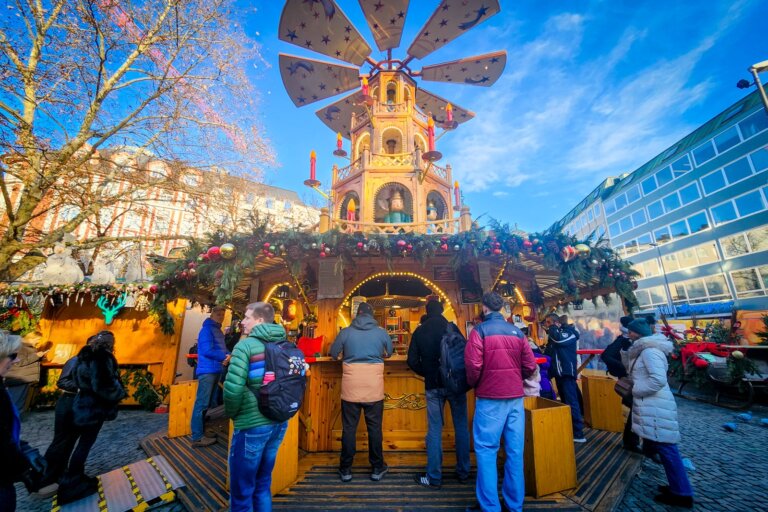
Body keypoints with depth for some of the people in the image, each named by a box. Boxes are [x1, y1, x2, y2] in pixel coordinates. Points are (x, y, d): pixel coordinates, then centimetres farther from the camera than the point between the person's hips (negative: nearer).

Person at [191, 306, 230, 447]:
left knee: (211, 403, 16)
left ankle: (204, 431, 28)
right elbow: (207, 351, -21)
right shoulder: (207, 329, -12)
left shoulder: (218, 330, 16)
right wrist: (224, 356, -12)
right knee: (202, 404, -4)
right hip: (207, 371, -9)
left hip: (216, 371, 10)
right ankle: (197, 437, 2)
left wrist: (228, 355, -5)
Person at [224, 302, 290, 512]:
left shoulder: (246, 345, -13)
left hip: (252, 425, -6)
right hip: (279, 423, 6)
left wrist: (231, 413, -2)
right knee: (263, 485, 24)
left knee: (242, 491, 15)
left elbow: (233, 387, -21)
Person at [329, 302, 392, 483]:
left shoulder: (345, 332, -2)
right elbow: (389, 353, 15)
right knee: (374, 428, 14)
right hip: (374, 388, 1)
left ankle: (345, 469, 24)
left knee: (349, 428, 12)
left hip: (351, 387, 0)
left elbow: (333, 354, 7)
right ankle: (377, 468, 26)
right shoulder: (381, 332, 0)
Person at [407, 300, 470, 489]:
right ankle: (463, 472, 26)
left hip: (433, 386, 1)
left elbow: (412, 361, -3)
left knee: (434, 430, 9)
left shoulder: (419, 331, -2)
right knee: (461, 427, 15)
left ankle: (434, 477, 16)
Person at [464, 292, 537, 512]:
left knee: (486, 450, 6)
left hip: (490, 397, -5)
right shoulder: (517, 332, 4)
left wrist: (473, 384, 3)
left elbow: (473, 365, -17)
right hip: (516, 397, 5)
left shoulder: (480, 330, -10)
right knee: (515, 451, 14)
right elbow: (530, 366, 3)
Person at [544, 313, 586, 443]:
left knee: (571, 402, -8)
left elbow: (558, 340, -28)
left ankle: (578, 433, -4)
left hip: (567, 373, -7)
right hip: (558, 373, 7)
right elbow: (549, 352, 17)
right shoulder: (553, 335, 13)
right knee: (564, 401, 14)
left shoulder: (569, 333, -7)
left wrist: (553, 328, -13)